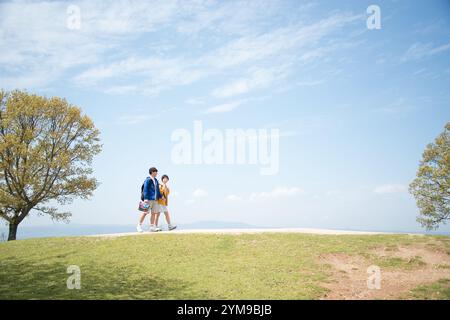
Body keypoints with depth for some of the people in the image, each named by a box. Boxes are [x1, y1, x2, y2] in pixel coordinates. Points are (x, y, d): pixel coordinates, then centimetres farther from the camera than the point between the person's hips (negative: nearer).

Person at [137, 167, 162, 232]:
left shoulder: (156, 180, 17)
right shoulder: (148, 180, -8)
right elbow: (145, 189, -14)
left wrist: (160, 196, 22)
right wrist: (145, 198, -20)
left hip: (155, 199, 8)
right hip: (149, 199, -8)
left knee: (154, 213, 7)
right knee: (145, 212, -6)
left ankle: (152, 227, 12)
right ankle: (139, 225, 5)